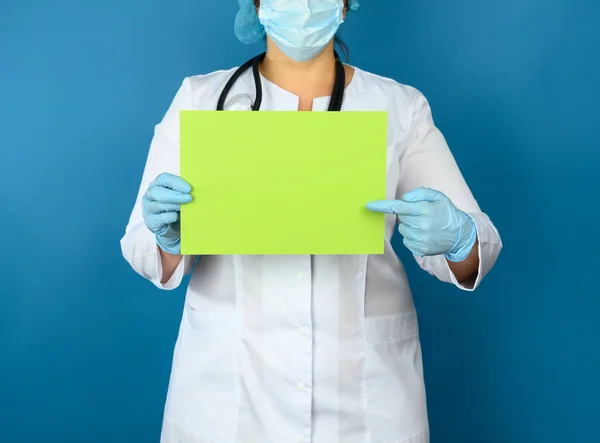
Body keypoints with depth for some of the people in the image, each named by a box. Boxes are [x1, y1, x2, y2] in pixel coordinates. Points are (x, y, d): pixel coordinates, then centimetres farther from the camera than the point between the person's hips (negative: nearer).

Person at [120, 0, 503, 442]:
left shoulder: (401, 108, -3)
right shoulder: (200, 100, -4)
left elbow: (480, 244, -5)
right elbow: (148, 255, -5)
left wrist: (455, 236, -27)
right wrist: (169, 236, -27)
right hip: (227, 384, 0)